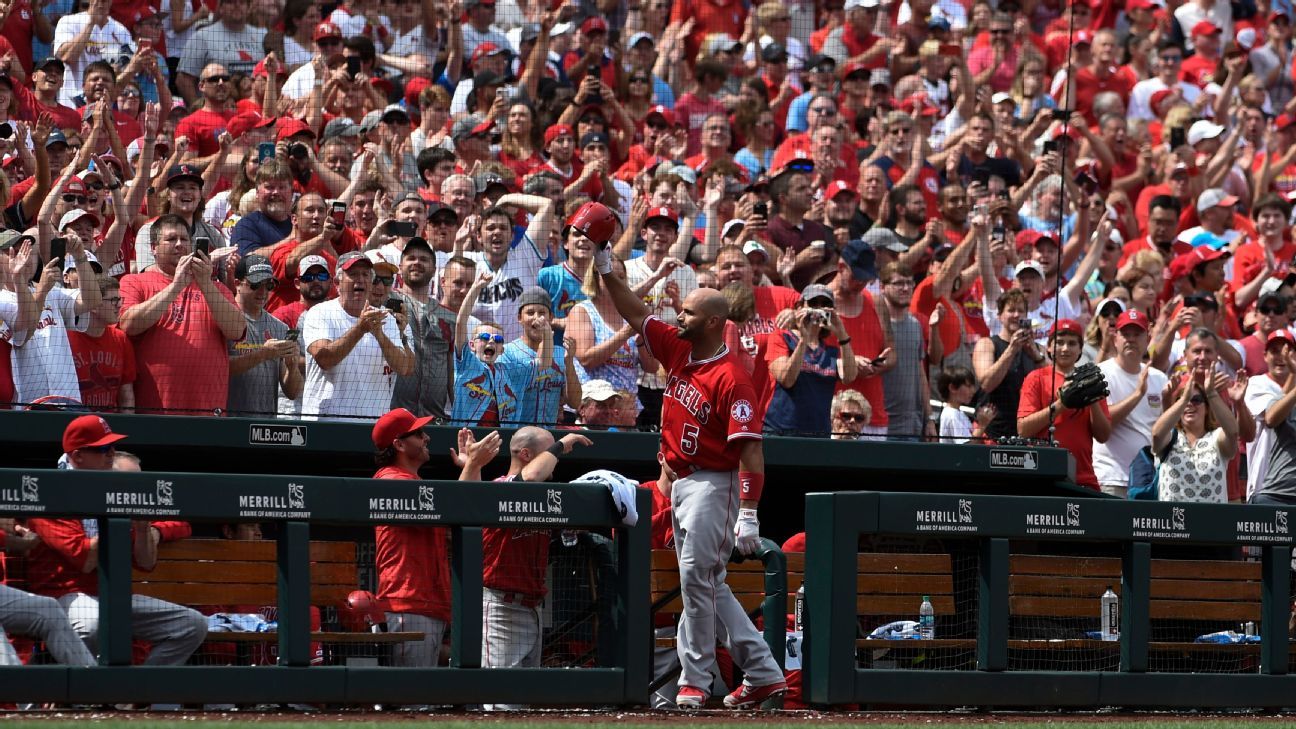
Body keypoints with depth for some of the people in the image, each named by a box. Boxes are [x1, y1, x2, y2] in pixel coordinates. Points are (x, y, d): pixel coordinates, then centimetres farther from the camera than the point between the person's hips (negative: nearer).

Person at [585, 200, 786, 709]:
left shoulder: (731, 379, -18)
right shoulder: (678, 350, 6)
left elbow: (750, 451, -21)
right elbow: (636, 314, 14)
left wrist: (748, 514, -26)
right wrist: (604, 268, 3)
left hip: (714, 484, -9)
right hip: (683, 482, 9)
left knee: (697, 577, -11)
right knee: (707, 584, 11)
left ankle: (694, 680, -5)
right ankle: (762, 674, 16)